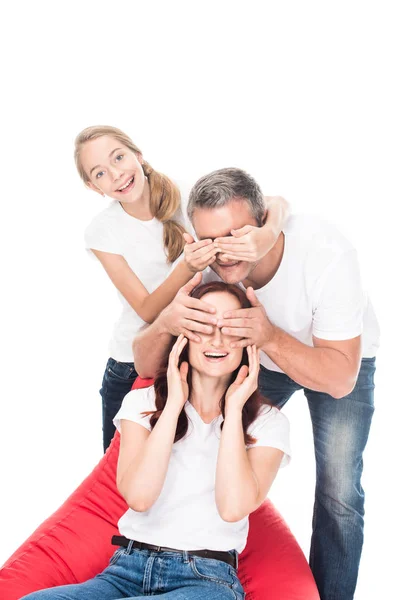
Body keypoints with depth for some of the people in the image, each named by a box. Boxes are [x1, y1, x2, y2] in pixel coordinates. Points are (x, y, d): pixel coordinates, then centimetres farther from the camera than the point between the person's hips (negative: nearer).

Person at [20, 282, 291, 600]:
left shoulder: (268, 421, 3)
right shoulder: (142, 402, 7)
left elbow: (233, 508, -14)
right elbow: (138, 497, -9)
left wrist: (234, 408, -12)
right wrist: (174, 403, -11)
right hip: (127, 569, 2)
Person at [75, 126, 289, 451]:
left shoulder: (188, 200, -13)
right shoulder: (102, 232, -11)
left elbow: (276, 201, -16)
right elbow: (147, 311, -18)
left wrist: (267, 234, -40)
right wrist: (187, 267, -37)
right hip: (131, 368, 1)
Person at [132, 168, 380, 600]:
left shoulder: (327, 254, -39)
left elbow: (340, 379, -35)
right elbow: (146, 366, -24)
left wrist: (271, 337, -52)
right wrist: (166, 323, -47)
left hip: (343, 359, -2)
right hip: (261, 356, 3)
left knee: (338, 494, -10)